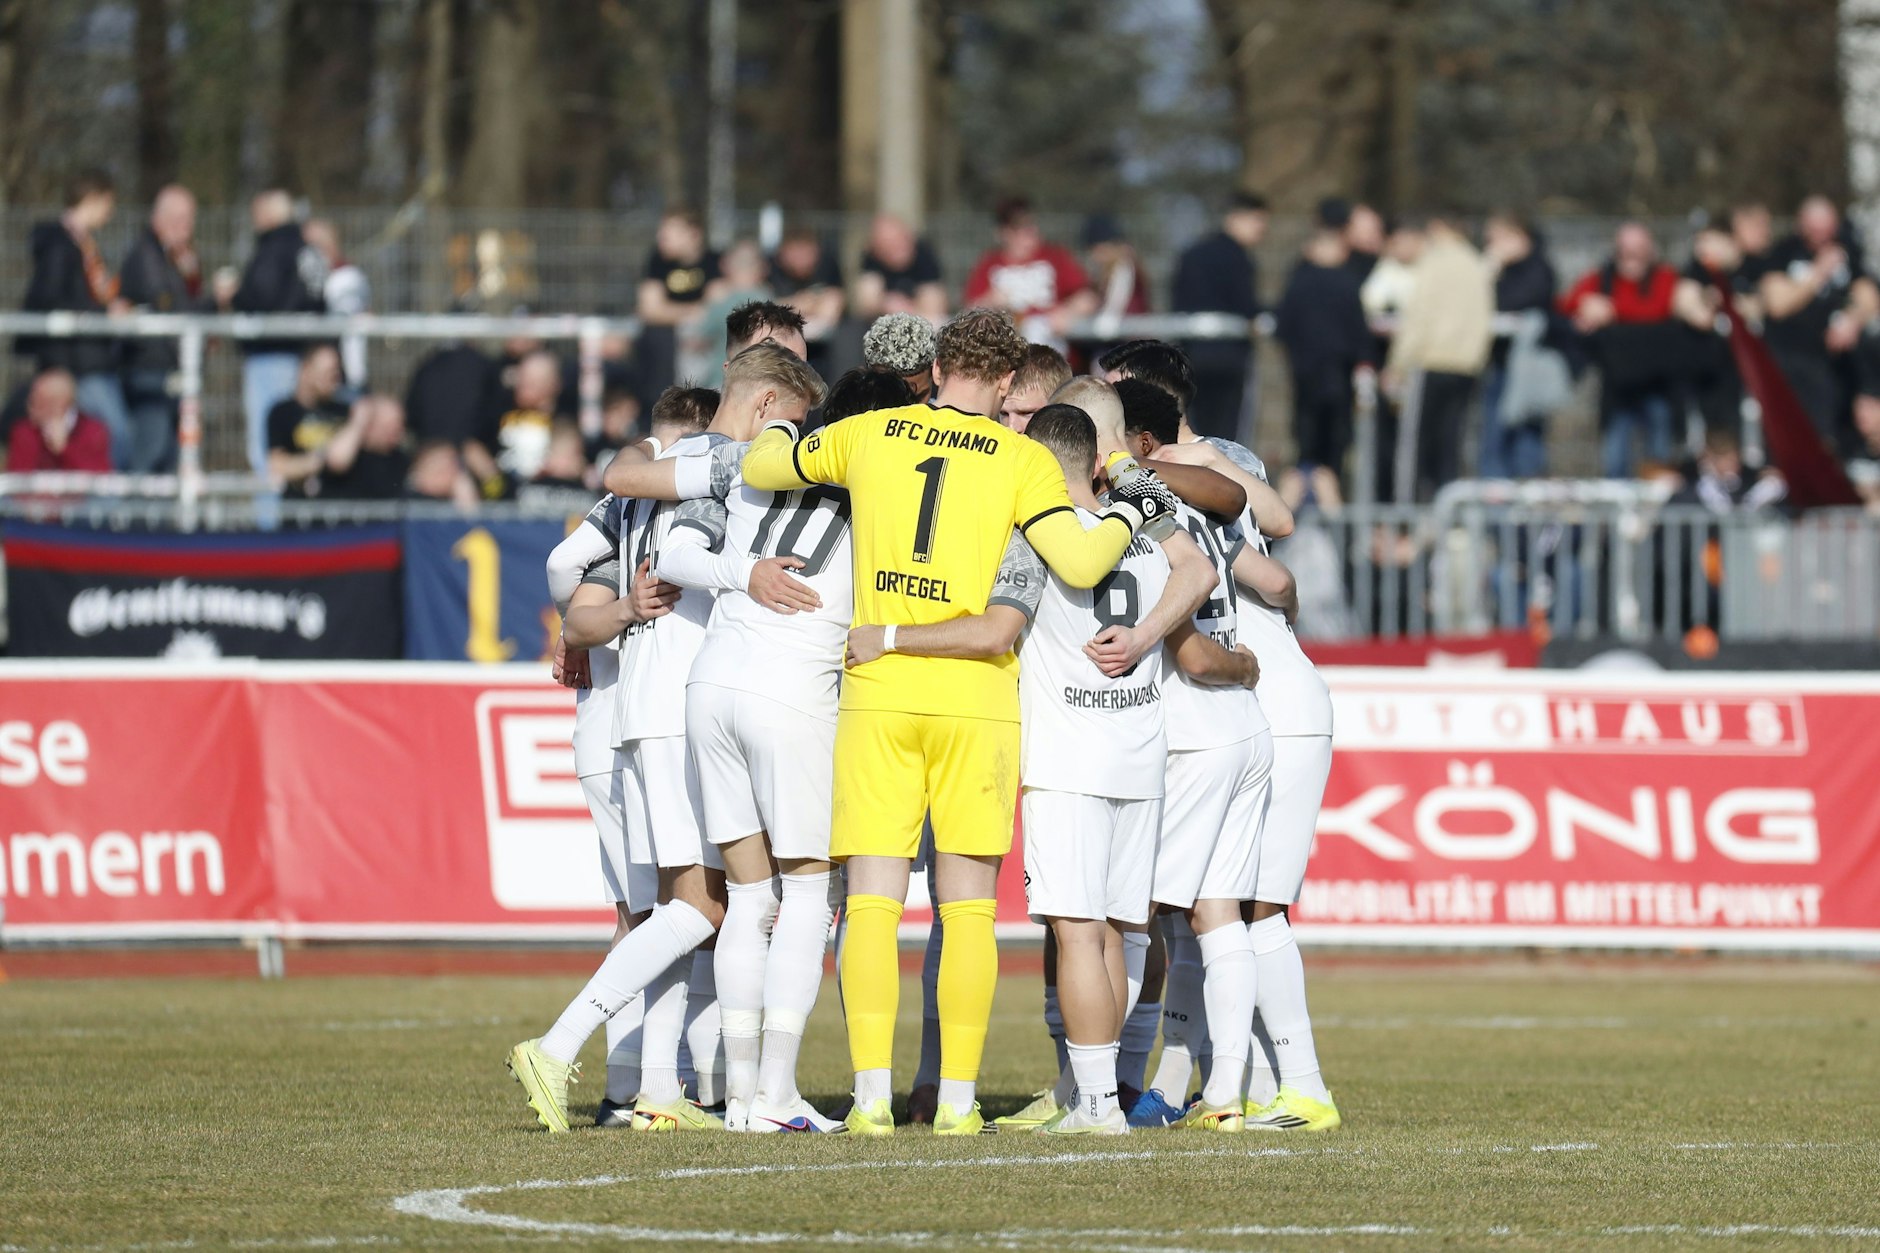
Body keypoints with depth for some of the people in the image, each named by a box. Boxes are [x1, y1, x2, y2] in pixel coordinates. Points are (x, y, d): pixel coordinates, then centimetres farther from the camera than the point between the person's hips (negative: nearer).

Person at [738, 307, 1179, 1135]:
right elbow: (1079, 563, -11)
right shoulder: (1023, 461, -1)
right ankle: (957, 1099, 1)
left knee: (874, 903, 0)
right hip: (976, 695, -1)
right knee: (968, 908, 5)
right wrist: (1130, 513, 7)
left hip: (877, 693, 1)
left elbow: (759, 468, 19)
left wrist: (785, 429, 39)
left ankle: (872, 1096, -10)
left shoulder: (866, 436, 6)